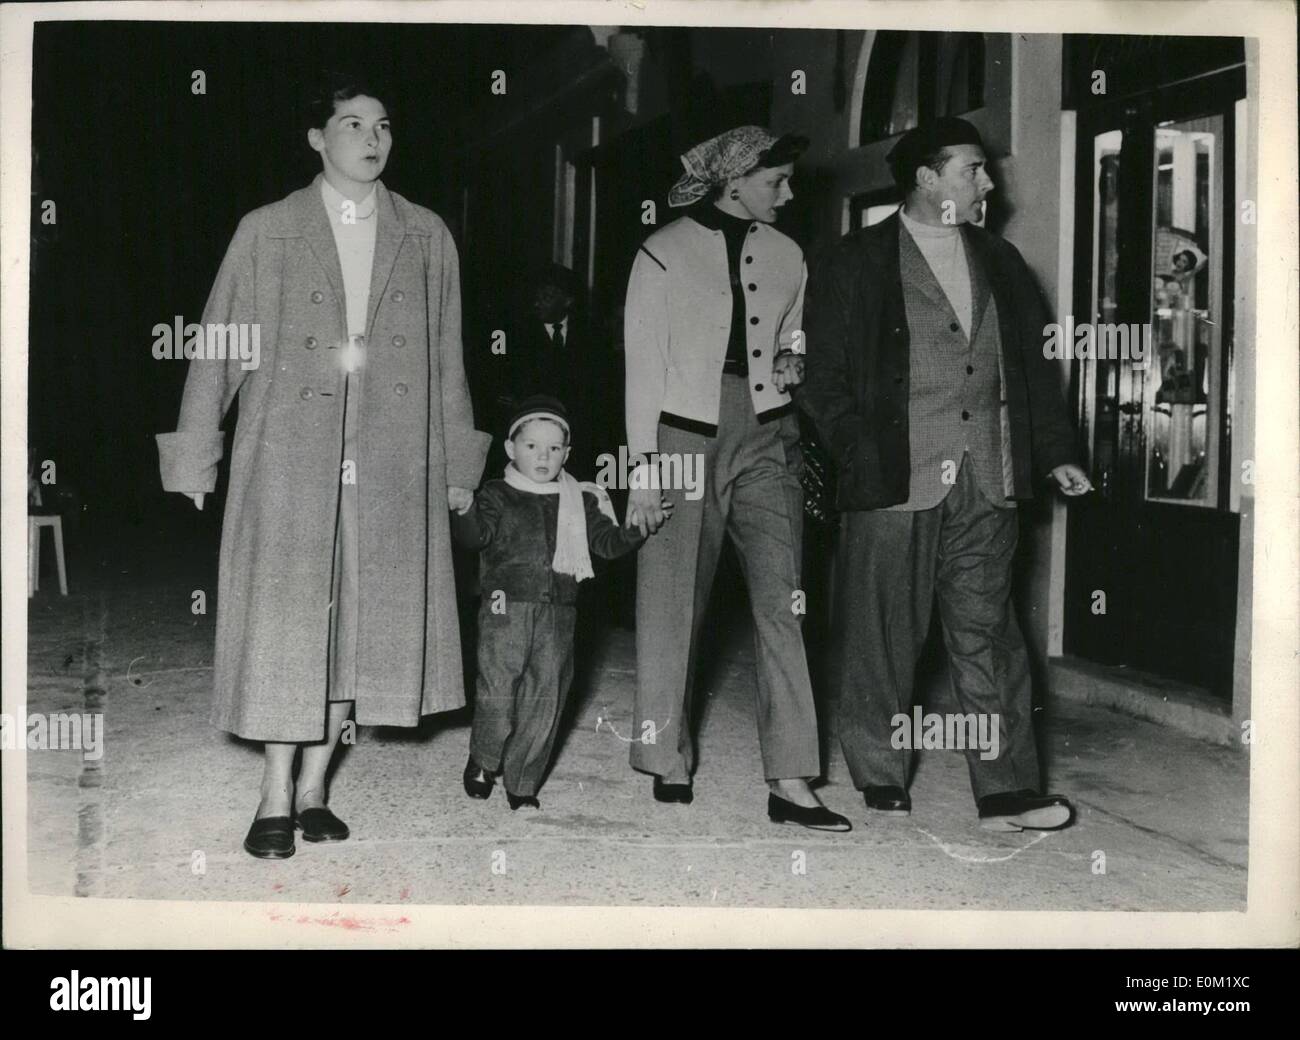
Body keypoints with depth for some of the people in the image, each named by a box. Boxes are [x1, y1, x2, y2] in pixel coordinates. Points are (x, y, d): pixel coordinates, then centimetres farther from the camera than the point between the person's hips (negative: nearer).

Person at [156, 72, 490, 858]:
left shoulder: (425, 237, 8)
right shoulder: (266, 232, 4)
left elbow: (447, 357, 10)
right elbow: (219, 348, 5)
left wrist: (457, 464, 10)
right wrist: (196, 458, 4)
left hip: (392, 468, 2)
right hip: (289, 462, -2)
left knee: (363, 624, 5)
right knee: (285, 624, -1)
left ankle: (314, 787, 19)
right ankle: (278, 799, 10)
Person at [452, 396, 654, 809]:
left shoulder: (580, 501, 13)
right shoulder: (497, 495, 5)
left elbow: (607, 542, 11)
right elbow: (476, 536, -8)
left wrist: (637, 527, -4)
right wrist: (464, 511, -27)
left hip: (557, 612, 3)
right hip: (506, 608, -3)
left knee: (545, 697, 4)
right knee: (498, 691, -5)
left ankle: (521, 782, 16)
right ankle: (483, 761, 22)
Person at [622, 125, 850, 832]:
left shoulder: (785, 256, 13)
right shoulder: (664, 253, 0)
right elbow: (644, 366, -2)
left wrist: (792, 363, 2)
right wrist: (643, 470, -7)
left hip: (766, 437, 3)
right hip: (684, 438, -3)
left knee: (782, 601, -6)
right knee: (674, 607, 3)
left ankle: (790, 782, -5)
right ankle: (669, 761, 21)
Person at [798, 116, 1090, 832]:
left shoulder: (1000, 262, 17)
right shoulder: (855, 264, 1)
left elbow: (1034, 366, 20)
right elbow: (822, 379, -2)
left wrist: (1053, 452, 12)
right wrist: (862, 458, -11)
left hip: (986, 487, 4)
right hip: (894, 484, -4)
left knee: (988, 638, 4)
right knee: (882, 641, 4)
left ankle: (1006, 793, 8)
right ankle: (881, 785, 18)